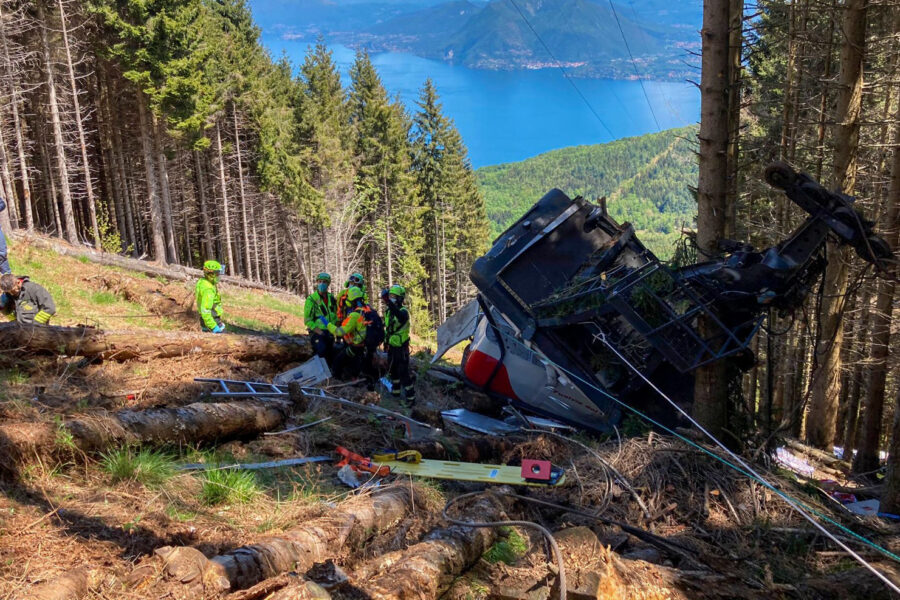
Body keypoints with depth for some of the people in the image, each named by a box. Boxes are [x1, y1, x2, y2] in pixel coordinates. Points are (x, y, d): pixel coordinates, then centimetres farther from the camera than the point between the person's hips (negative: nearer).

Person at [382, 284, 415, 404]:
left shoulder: (403, 311, -20)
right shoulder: (388, 310, 4)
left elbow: (399, 315, -47)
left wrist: (388, 301, -58)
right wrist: (386, 341, 22)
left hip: (401, 348, -8)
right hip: (391, 346, 8)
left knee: (403, 373, -8)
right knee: (392, 370, 21)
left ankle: (411, 398, -1)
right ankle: (395, 392, 39)